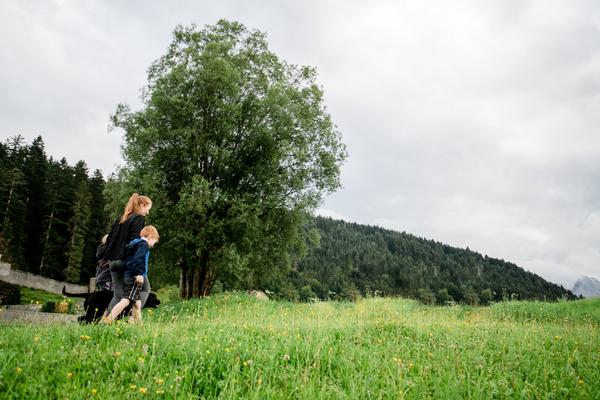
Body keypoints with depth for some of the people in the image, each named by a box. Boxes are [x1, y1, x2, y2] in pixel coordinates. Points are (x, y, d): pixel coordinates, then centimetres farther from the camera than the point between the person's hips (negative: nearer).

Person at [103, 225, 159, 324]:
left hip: (128, 276, 10)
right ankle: (107, 321, -21)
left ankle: (138, 324, 15)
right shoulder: (144, 244, -5)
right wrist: (139, 273, -24)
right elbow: (138, 259, -21)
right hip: (134, 277, -10)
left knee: (137, 302, 13)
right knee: (126, 300, -15)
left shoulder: (134, 243, 24)